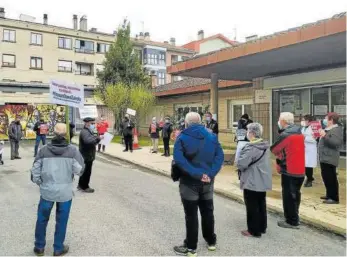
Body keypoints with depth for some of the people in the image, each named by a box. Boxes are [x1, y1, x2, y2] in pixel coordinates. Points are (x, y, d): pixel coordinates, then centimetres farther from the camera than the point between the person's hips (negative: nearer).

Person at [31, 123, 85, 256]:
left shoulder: (44, 150, -7)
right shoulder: (72, 150, -12)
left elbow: (35, 171, -4)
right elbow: (79, 170, -12)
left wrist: (41, 183, 13)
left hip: (47, 191, 1)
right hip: (65, 192, -1)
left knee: (42, 219, 20)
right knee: (61, 220, 14)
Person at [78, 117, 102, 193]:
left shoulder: (89, 131, 17)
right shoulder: (84, 132, -18)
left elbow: (92, 141, 21)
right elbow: (87, 141, -37)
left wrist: (97, 138, 3)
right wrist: (98, 138, -35)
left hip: (88, 155, 10)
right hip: (86, 156, -10)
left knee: (85, 171, 19)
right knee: (87, 172, -1)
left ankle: (81, 185, 30)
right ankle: (84, 187, 10)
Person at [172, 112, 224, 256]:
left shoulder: (182, 137, -9)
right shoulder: (212, 137, 3)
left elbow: (178, 159, -23)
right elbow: (220, 156, -7)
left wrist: (196, 174, -24)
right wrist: (211, 173, -16)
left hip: (189, 182, -4)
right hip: (207, 181, 4)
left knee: (191, 215, 6)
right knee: (208, 212, 19)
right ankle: (211, 241, 34)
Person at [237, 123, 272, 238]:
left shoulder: (251, 148, -23)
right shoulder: (265, 146, 7)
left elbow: (241, 164, -24)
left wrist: (241, 154, -4)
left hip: (252, 182, -9)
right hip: (263, 181, 9)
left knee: (252, 207, 3)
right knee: (261, 205, 18)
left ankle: (254, 230, 12)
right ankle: (262, 227, 29)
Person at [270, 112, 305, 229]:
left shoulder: (285, 135, -17)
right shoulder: (300, 134, 9)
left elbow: (273, 149, -10)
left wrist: (279, 154, 10)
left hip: (289, 170, -8)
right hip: (300, 171, 8)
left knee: (288, 196, 2)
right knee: (295, 194, 18)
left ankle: (291, 221, 9)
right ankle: (295, 218, 29)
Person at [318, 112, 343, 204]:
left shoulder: (336, 129, -14)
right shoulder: (328, 129, 17)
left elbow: (336, 143, -28)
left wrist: (325, 135, -30)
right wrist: (321, 135, 17)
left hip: (330, 159, -10)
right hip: (324, 158, 10)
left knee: (331, 178, -6)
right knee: (326, 177, 17)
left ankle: (334, 198, 1)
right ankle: (329, 195, 28)